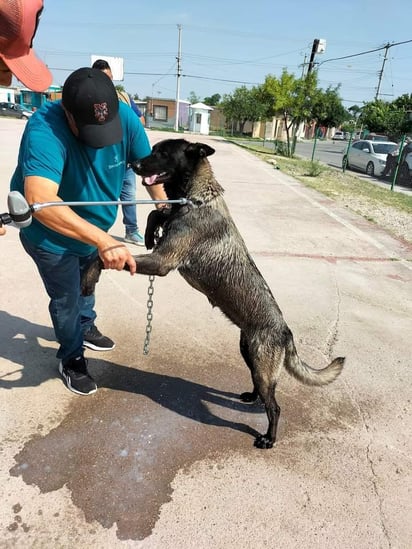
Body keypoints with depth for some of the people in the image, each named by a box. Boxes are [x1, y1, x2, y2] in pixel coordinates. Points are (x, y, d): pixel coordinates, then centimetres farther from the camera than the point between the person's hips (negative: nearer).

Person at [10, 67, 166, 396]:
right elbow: (39, 200, -52)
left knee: (87, 284, 27)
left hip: (93, 228, 5)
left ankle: (86, 329, 57)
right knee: (66, 299, 10)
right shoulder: (44, 129, -38)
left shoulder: (124, 116, -23)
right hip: (50, 234, -5)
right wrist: (103, 240, -63)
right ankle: (72, 358, 38)